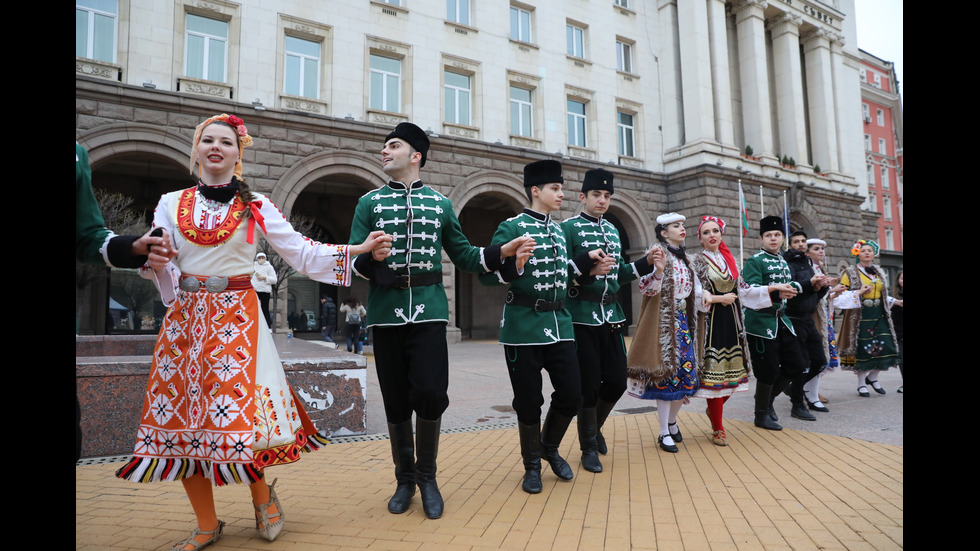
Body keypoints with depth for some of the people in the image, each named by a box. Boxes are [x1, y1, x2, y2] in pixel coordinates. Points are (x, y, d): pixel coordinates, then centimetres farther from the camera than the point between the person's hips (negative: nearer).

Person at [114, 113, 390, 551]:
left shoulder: (255, 207, 3)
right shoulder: (171, 204, 9)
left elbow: (301, 252, 0)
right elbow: (159, 267, 5)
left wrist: (360, 248, -6)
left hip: (237, 319, -3)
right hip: (184, 319, 3)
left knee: (239, 413, -10)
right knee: (181, 417, 4)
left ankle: (261, 492, 22)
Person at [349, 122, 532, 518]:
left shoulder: (440, 204, 12)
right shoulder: (369, 203, 9)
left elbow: (464, 256, 14)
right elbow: (355, 264, 2)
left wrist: (502, 251, -1)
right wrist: (372, 257, -21)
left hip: (428, 310, 0)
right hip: (386, 311, 1)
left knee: (430, 392, -8)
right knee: (395, 399, 4)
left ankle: (427, 477, 15)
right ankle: (405, 479, 24)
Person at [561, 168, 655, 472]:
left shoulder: (612, 230, 16)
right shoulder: (569, 227, -4)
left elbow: (619, 273, 18)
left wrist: (647, 262, 4)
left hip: (611, 315, 6)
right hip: (583, 315, -6)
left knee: (617, 381, 8)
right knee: (588, 385, 0)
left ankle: (595, 426, 34)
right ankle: (589, 447, 18)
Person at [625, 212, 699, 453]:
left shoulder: (684, 258, 15)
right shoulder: (658, 253, -9)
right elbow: (647, 288, -19)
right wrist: (658, 270, -34)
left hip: (683, 320, 8)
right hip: (664, 322, -7)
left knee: (687, 373, 8)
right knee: (667, 373, -4)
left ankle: (672, 421, 30)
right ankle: (664, 433, 7)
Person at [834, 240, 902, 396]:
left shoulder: (879, 272, 16)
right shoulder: (850, 272, -1)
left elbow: (883, 295, 24)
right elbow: (841, 295, -6)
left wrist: (896, 301, 11)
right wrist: (859, 293, -16)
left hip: (879, 316, 5)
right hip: (860, 316, -5)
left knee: (885, 348, -4)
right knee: (862, 349, -3)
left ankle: (872, 377, 18)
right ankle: (861, 383, 11)